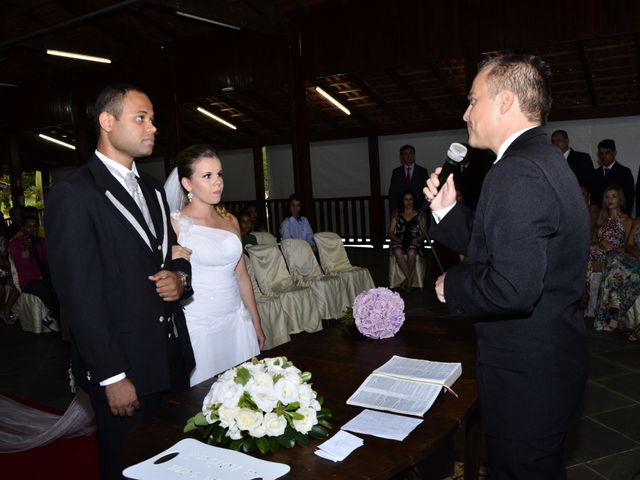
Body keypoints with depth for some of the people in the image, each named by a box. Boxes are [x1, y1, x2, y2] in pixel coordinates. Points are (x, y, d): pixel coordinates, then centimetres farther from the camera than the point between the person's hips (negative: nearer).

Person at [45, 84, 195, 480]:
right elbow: (80, 295, -16)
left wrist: (180, 277, -3)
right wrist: (112, 376, -16)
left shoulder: (153, 190, 13)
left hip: (172, 359, 7)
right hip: (125, 370, -6)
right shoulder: (74, 195, -12)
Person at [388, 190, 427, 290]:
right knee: (398, 252, -36)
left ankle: (407, 279, -19)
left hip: (414, 243, -1)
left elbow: (424, 234, 11)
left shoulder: (419, 215, 15)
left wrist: (416, 240, -9)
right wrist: (399, 240, -8)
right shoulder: (397, 215, 18)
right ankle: (410, 279, -28)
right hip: (399, 242, 1)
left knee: (411, 253, -37)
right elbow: (390, 233, 12)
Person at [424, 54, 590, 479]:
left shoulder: (517, 173, -24)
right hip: (552, 363, 10)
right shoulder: (546, 161, 10)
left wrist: (452, 285, -16)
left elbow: (512, 288, -33)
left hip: (525, 379, -10)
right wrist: (446, 209, 5)